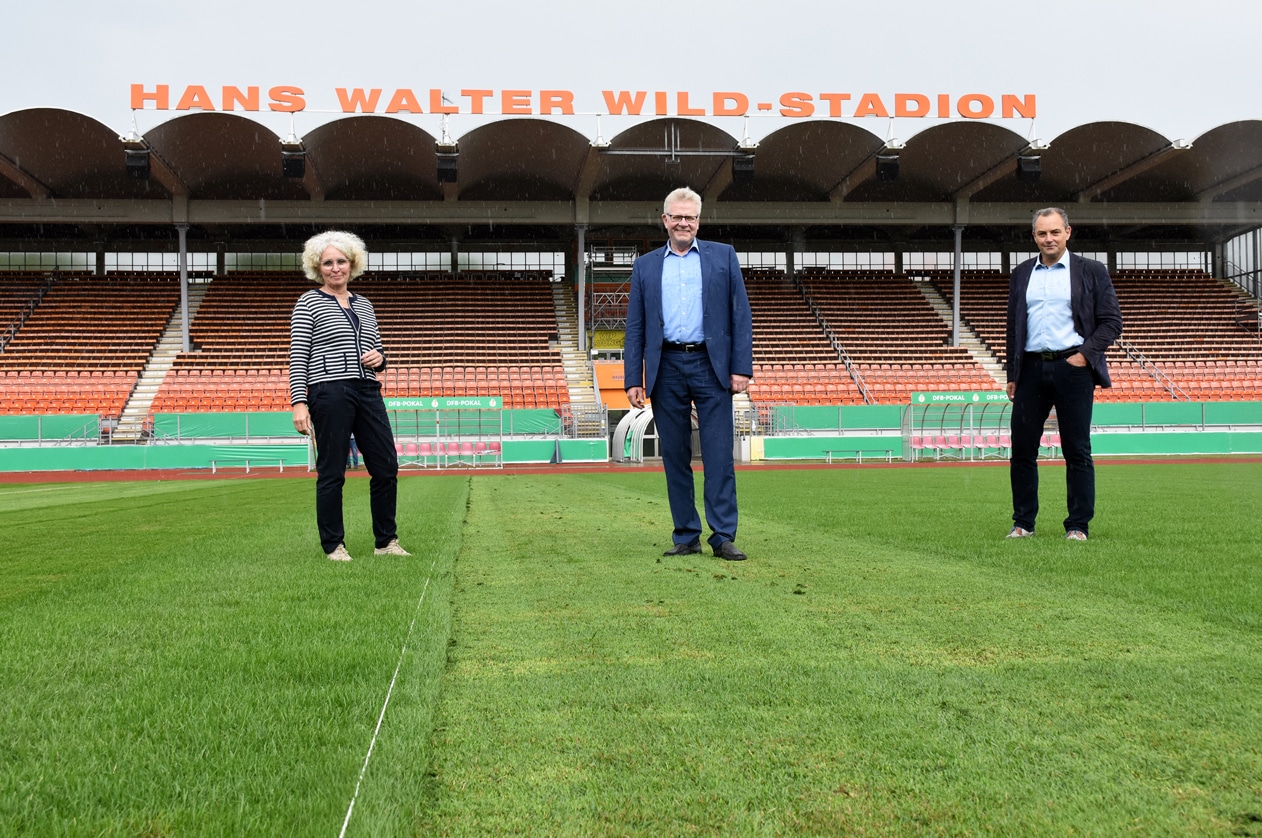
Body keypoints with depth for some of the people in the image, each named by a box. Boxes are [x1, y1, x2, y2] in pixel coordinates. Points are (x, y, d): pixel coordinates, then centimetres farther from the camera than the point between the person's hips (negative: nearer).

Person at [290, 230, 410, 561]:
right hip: (330, 394, -6)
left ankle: (386, 541, 17)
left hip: (368, 393, 6)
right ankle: (334, 545, 10)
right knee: (332, 472, -1)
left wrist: (379, 358, 0)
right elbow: (298, 357, -4)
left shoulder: (364, 305, 18)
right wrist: (299, 402, -13)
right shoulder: (308, 303, 2)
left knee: (386, 468, 5)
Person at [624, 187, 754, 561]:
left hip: (711, 366, -2)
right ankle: (686, 537, 13)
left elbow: (740, 315, 4)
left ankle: (723, 537, -1)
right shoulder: (645, 266, 13)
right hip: (666, 369, 2)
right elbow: (635, 327, 10)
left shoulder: (723, 256, 9)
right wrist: (633, 379, 2)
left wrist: (742, 368, -5)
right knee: (674, 457, 5)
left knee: (719, 456, -5)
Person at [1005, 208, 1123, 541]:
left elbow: (1112, 321, 3)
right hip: (1031, 369, 3)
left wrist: (1085, 354, -10)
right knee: (1022, 449, 2)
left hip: (1072, 367, -3)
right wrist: (1012, 375, 11)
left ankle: (1078, 526, 8)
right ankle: (1023, 522, 12)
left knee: (1077, 451, 0)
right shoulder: (1021, 274, 14)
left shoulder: (1091, 272, 4)